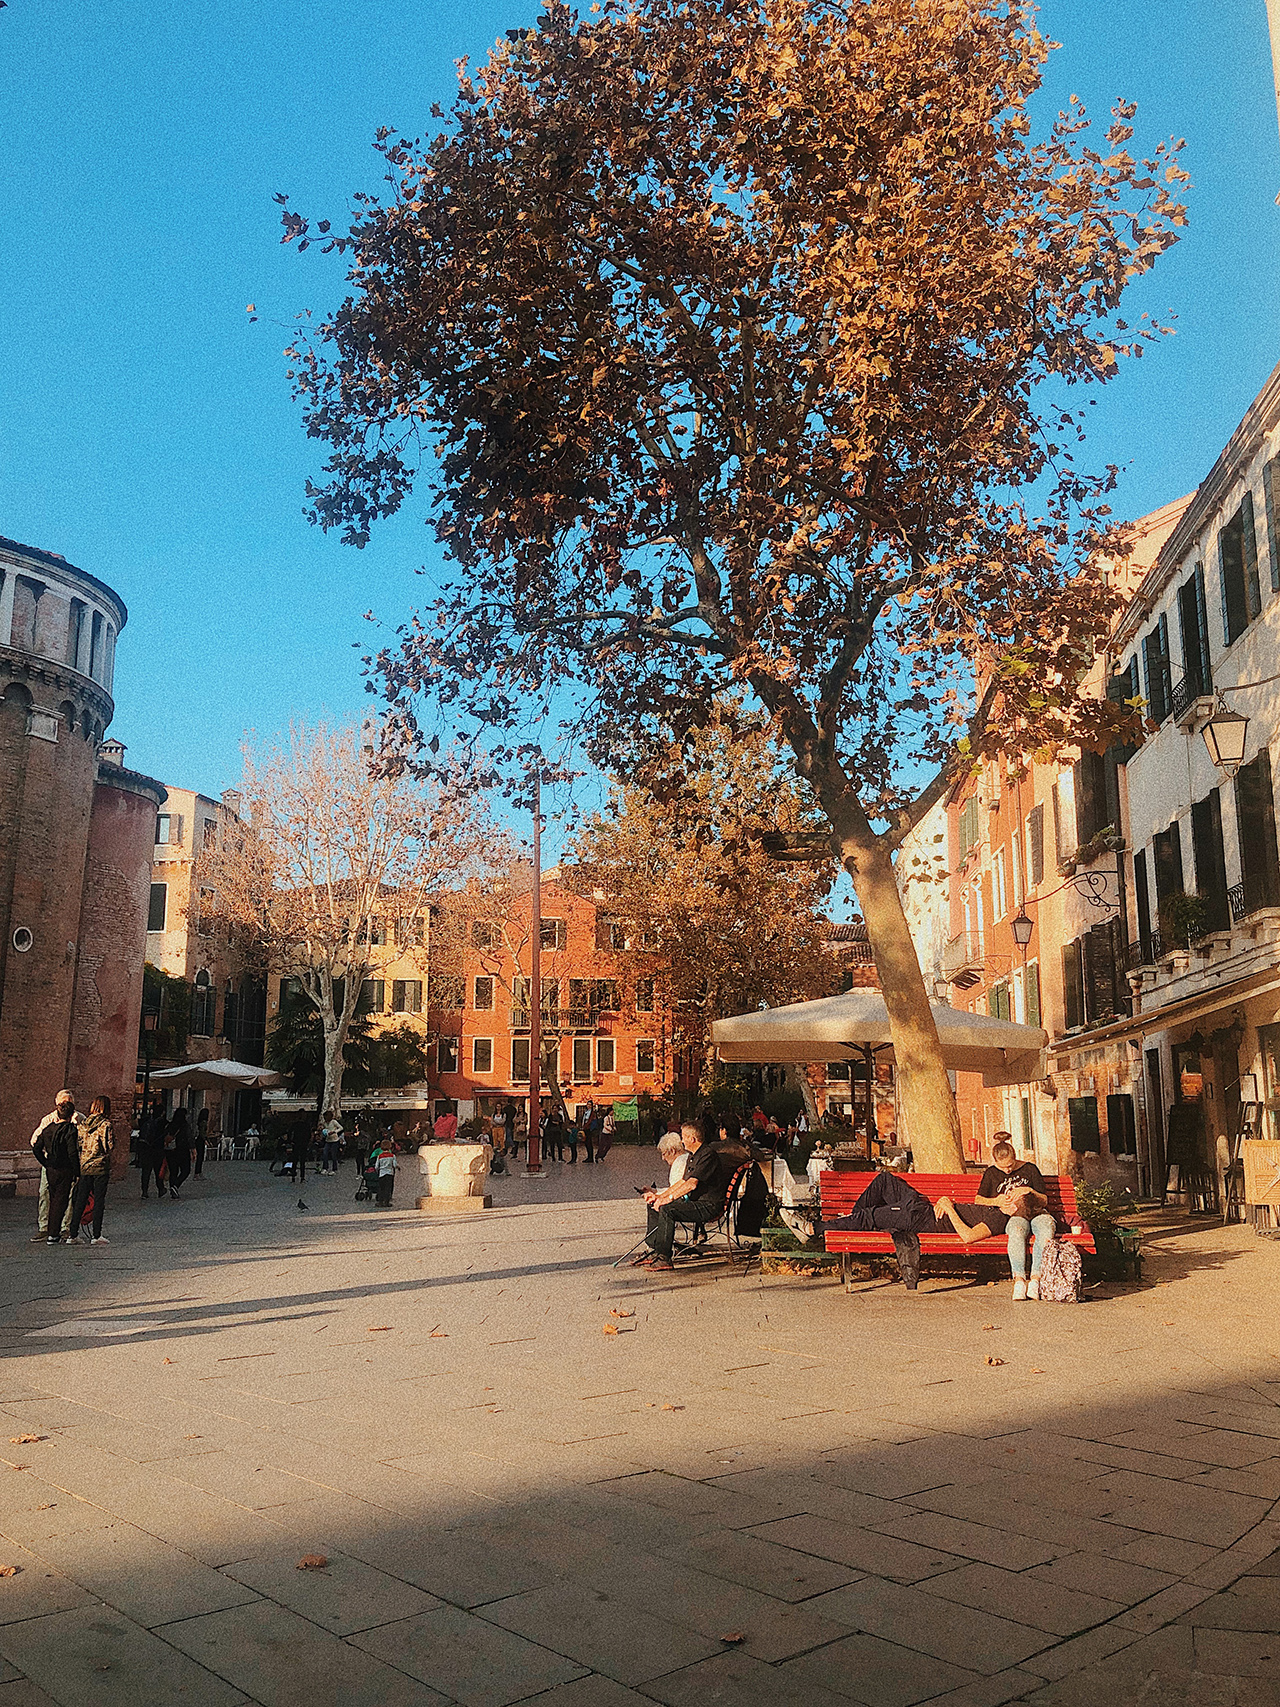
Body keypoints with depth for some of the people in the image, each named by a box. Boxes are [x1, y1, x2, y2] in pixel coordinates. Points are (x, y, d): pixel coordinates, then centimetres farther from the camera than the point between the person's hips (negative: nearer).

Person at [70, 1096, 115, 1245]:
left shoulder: (85, 1124, 6)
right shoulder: (105, 1124, -11)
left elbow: (79, 1144, 8)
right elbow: (110, 1146, -13)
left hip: (84, 1166, 5)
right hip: (100, 1167, -5)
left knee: (80, 1200, 11)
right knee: (99, 1201, 0)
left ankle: (73, 1234, 14)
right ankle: (96, 1236, 1)